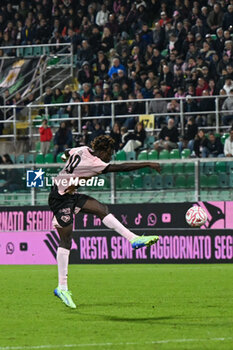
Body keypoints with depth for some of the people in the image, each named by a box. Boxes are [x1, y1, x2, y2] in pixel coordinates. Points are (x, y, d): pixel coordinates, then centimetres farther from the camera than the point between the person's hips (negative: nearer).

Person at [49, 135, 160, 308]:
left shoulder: (83, 150, 2)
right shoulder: (94, 163, -23)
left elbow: (67, 153, 23)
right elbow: (120, 168, -25)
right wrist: (147, 164, -22)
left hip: (70, 195, 10)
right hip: (61, 199, -10)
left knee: (102, 209, -1)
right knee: (66, 240, -9)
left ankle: (134, 239, -1)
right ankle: (62, 287, -7)